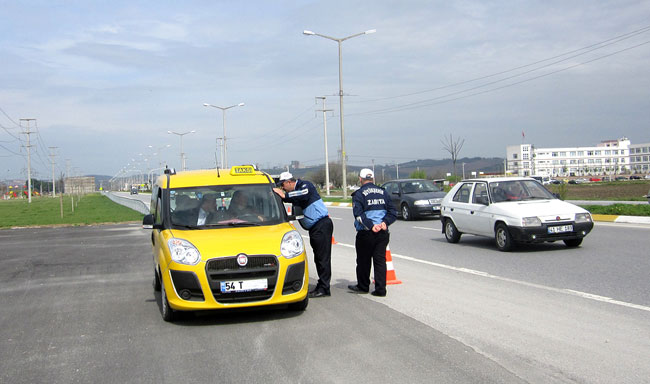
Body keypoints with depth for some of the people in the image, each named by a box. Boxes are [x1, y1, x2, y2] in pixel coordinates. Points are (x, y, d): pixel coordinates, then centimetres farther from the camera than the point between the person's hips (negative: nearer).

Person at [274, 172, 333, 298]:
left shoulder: (305, 185, -10)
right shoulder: (294, 193, 17)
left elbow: (304, 195, -30)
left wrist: (285, 196, -29)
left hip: (322, 225, -10)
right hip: (314, 228, 10)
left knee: (323, 258, -9)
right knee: (318, 258, 13)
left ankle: (324, 289, -8)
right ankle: (321, 286, 19)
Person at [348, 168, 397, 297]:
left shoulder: (359, 194, -4)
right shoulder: (383, 192, 11)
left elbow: (359, 214, -16)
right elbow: (393, 212, 6)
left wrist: (371, 226, -17)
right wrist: (385, 222, -6)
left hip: (366, 233, -4)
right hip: (383, 233, 4)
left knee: (363, 261, 10)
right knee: (380, 260, 6)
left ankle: (363, 286, 22)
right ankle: (380, 289, 2)